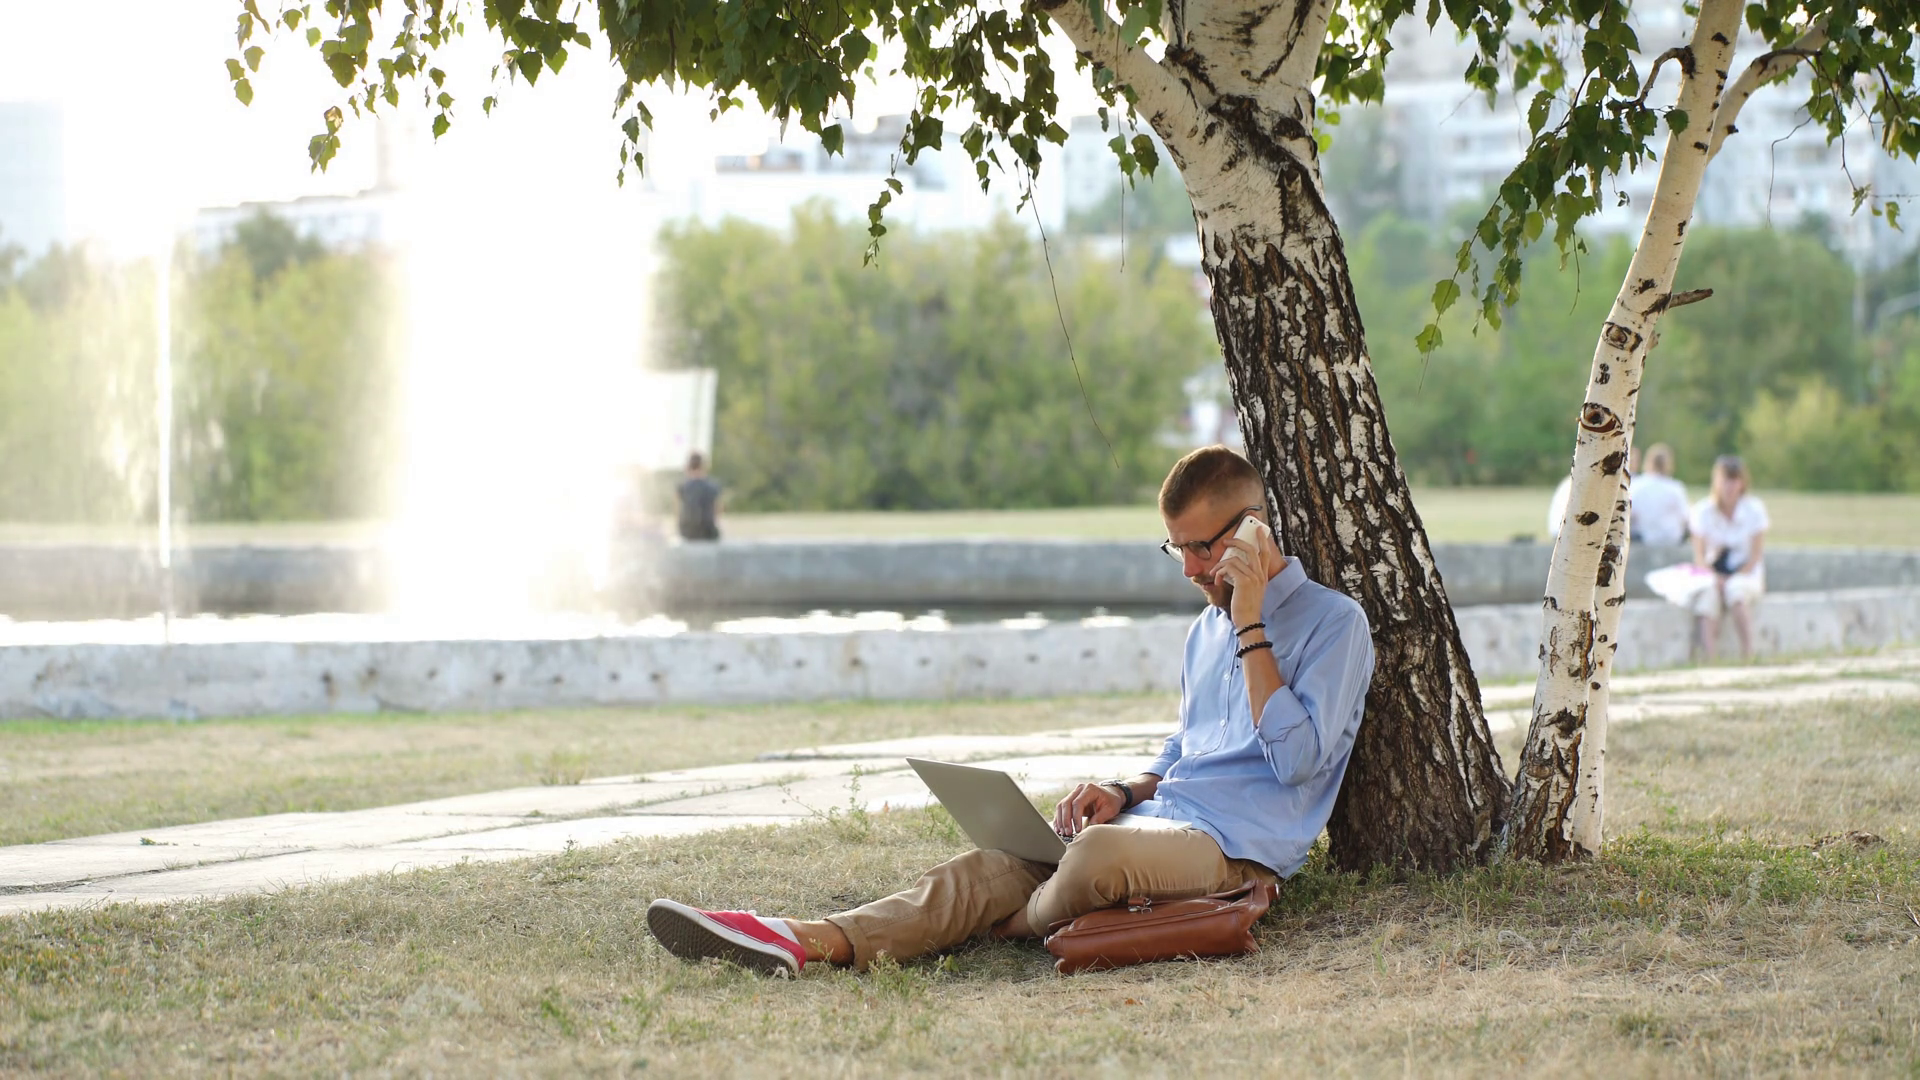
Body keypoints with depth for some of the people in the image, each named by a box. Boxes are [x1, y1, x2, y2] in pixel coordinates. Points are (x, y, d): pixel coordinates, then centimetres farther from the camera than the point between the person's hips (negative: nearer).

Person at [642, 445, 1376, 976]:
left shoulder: (1333, 622, -1)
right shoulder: (1205, 631, 25)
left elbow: (1296, 759, -13)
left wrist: (1250, 625, -12)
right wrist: (1126, 791, 9)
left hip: (1236, 845, -8)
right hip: (1160, 822, 8)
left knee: (1100, 853, -39)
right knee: (980, 871, -17)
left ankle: (1012, 929, -8)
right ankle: (809, 942, -36)